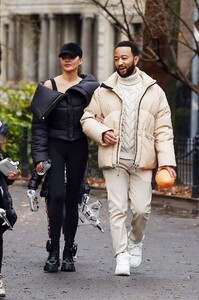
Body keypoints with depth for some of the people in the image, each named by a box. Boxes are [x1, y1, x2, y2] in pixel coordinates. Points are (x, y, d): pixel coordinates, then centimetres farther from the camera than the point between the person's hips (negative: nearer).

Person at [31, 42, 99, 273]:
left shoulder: (88, 87, 5)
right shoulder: (49, 86, 2)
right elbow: (39, 123, 0)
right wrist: (39, 156, -6)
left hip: (78, 148, 2)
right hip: (55, 146, -1)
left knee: (72, 199, 4)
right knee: (57, 196, -15)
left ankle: (68, 253, 11)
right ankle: (53, 252, -9)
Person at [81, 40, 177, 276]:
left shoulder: (154, 91, 6)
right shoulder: (104, 91, 6)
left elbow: (163, 129, 4)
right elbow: (87, 119, 11)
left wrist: (167, 161, -5)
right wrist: (102, 132, -11)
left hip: (142, 161, 0)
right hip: (113, 159, 0)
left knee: (141, 208, -3)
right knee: (117, 208, -4)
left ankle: (135, 240, 26)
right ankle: (121, 256, 1)